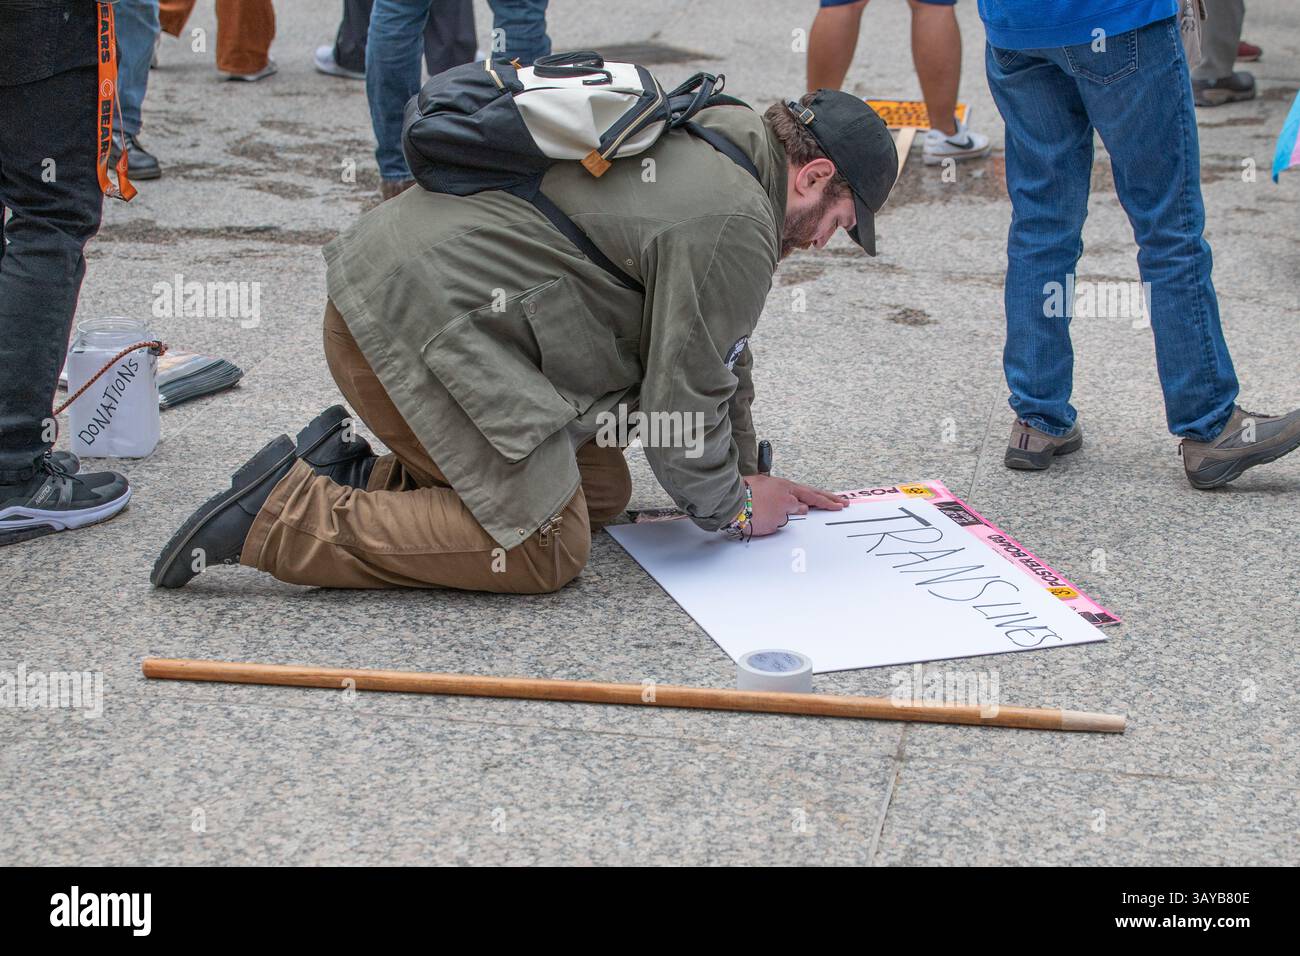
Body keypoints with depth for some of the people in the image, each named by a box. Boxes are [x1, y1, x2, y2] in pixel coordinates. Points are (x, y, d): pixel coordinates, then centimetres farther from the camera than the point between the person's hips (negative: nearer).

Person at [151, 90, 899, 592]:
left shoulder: (716, 140, 19)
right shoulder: (736, 228, -14)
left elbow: (712, 352, 28)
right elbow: (682, 400, -9)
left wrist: (748, 473, 30)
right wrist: (731, 508, 9)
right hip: (421, 322, -11)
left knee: (602, 492, 13)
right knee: (545, 548, -11)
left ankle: (354, 473, 11)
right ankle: (284, 516, -12)